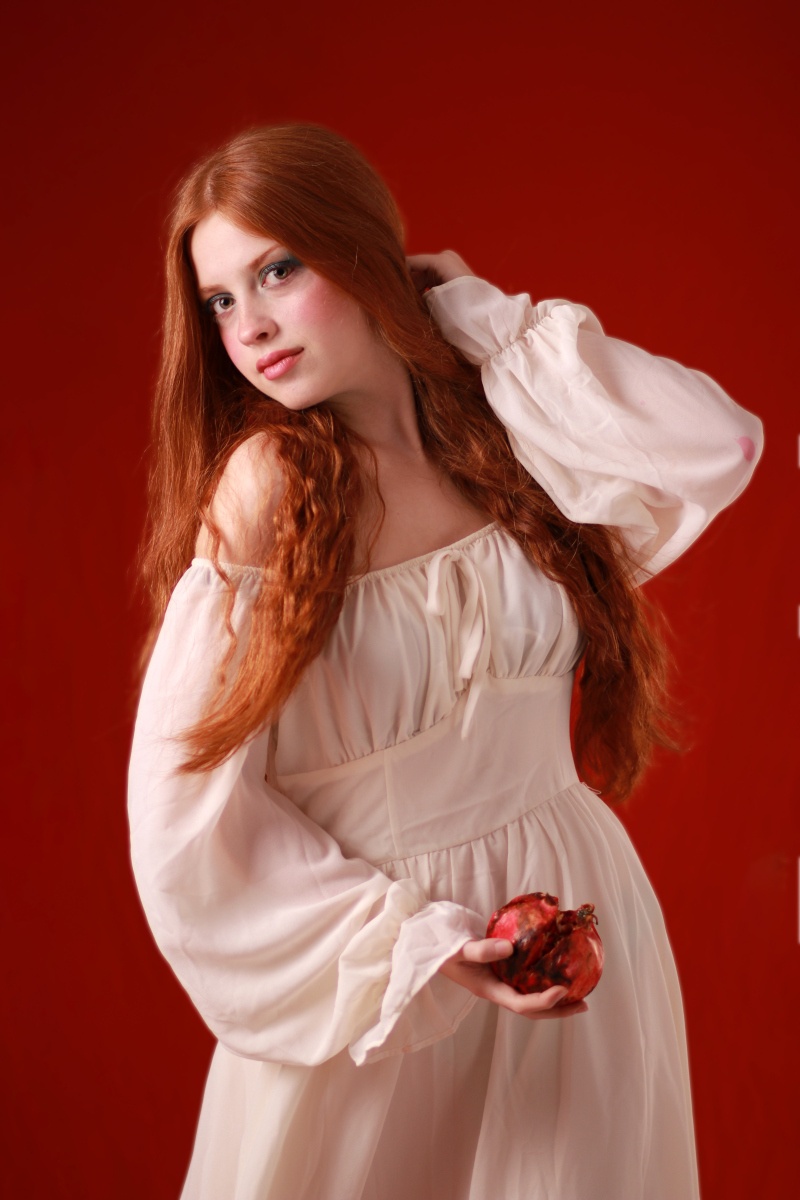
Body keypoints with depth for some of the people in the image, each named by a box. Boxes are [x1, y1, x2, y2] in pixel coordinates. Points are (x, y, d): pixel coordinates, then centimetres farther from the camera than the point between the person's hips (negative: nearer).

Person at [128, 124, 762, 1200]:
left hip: (577, 922, 4)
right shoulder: (268, 484, -14)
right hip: (362, 972, -4)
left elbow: (719, 445, -19)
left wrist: (480, 321, -10)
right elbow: (192, 799, -15)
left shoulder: (500, 444, -2)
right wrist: (410, 946, -19)